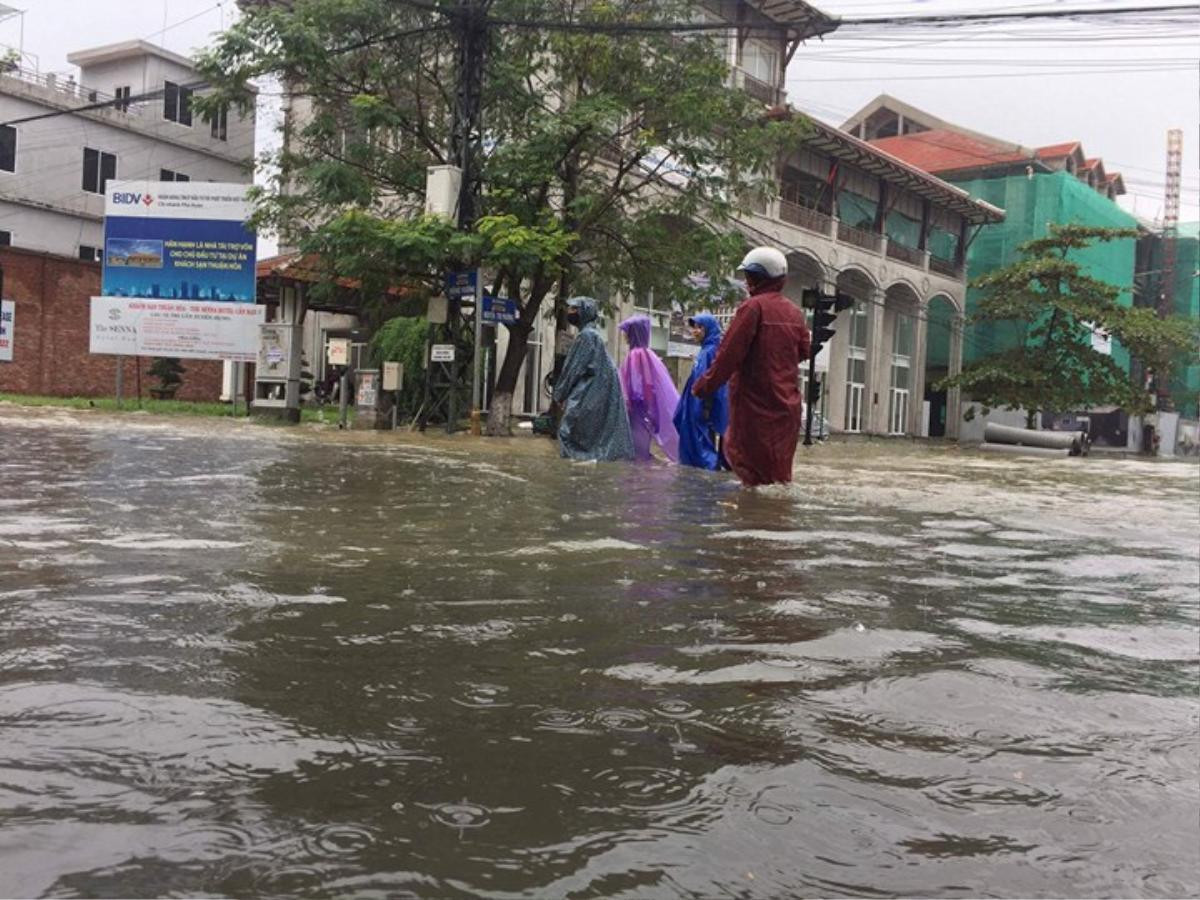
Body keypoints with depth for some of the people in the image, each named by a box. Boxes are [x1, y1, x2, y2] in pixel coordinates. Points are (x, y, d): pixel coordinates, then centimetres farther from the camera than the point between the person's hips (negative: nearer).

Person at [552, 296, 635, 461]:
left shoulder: (586, 335, -13)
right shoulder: (592, 333, 16)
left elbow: (574, 368, -13)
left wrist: (560, 394, -5)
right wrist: (563, 392, 20)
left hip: (590, 391, -10)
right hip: (599, 387, 10)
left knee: (569, 429, -8)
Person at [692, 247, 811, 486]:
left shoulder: (753, 307, -13)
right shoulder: (794, 311, 8)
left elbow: (729, 354, -16)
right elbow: (803, 350, 16)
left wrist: (703, 387, -8)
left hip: (756, 403, -7)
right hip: (788, 403, 7)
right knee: (779, 472, 16)